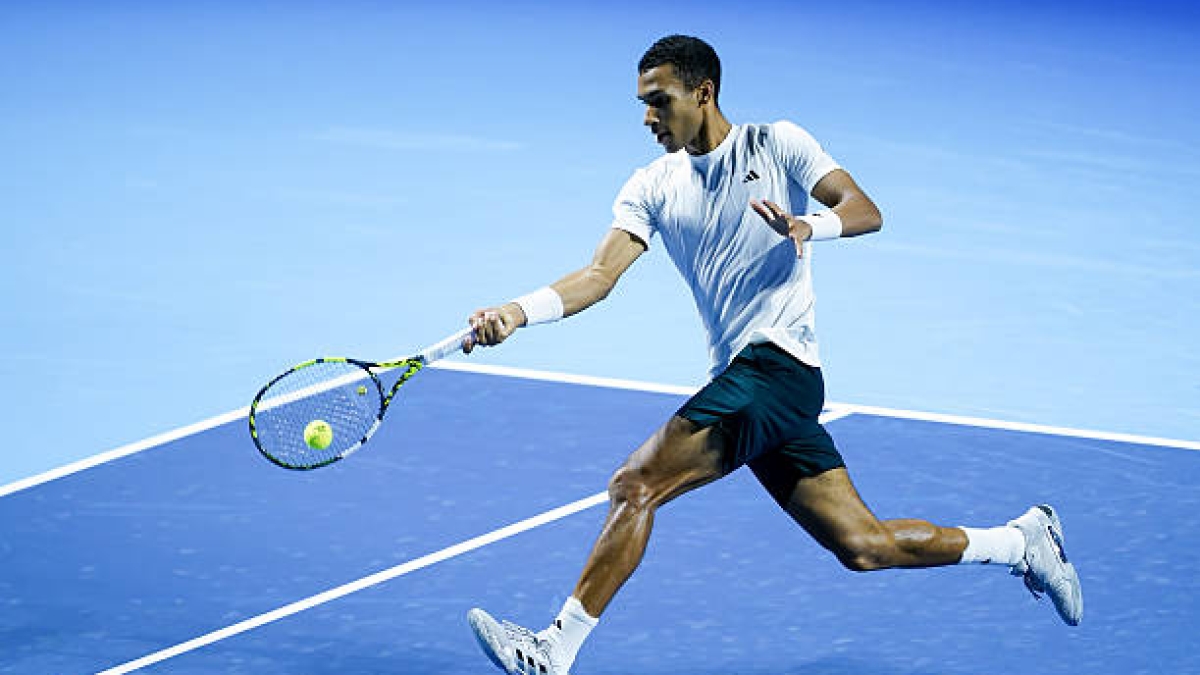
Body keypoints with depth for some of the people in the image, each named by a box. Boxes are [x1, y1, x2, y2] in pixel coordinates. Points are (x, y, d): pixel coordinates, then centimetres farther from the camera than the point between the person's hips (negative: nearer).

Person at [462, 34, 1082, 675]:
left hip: (776, 362, -6)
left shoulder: (776, 143, 1)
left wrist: (811, 225, -29)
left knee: (635, 483, -17)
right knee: (863, 546, 8)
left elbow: (865, 211, -7)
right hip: (742, 382, 6)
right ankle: (1021, 539, 26)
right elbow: (600, 274, 1)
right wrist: (519, 311, -15)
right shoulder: (651, 187, 12)